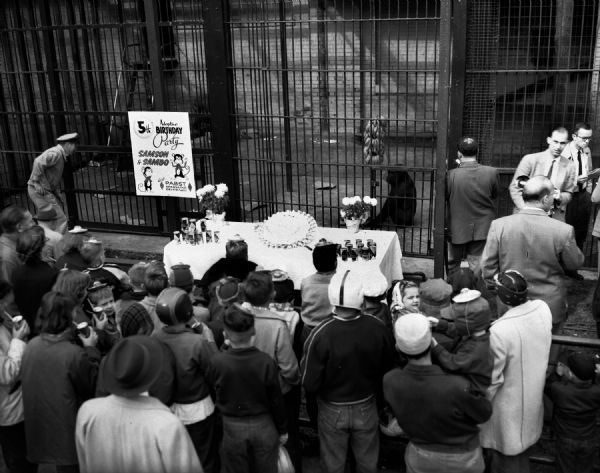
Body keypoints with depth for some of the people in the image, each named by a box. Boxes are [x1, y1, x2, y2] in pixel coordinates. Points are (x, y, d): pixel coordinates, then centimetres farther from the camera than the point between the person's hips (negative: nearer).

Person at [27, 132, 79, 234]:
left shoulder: (60, 155, 18)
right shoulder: (55, 153, -15)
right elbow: (38, 162, -30)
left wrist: (58, 195, 19)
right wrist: (37, 183, -24)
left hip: (47, 191, 10)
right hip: (39, 191, -10)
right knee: (60, 220, -11)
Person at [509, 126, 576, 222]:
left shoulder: (570, 167, 4)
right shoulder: (530, 159, -2)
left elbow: (568, 194, 14)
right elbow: (514, 188, -2)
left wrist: (560, 197, -10)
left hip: (555, 217, 2)